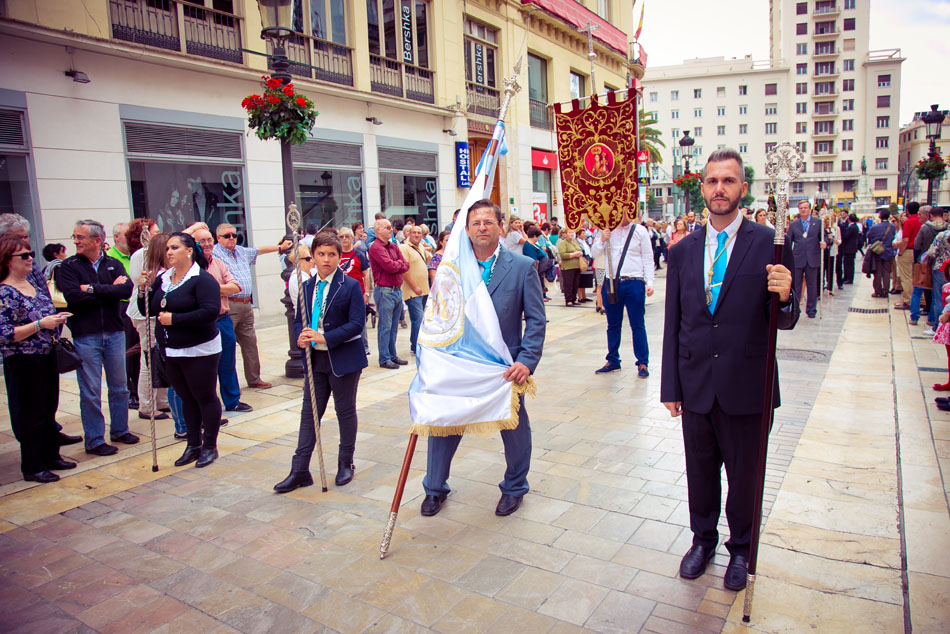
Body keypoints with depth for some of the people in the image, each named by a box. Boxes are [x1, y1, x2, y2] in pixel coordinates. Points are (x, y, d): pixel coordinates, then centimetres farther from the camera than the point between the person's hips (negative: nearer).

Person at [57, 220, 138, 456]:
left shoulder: (114, 265, 5)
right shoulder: (68, 267, 0)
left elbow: (127, 290, -12)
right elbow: (73, 296, -16)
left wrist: (93, 289, -16)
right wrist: (110, 290, -12)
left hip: (114, 332, 3)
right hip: (85, 336, -3)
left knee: (119, 386, 13)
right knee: (90, 391, 3)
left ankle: (119, 430, 28)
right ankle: (94, 440, 13)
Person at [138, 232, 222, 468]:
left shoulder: (203, 279, -13)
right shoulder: (161, 279, 10)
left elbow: (210, 311, -26)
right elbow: (147, 311, 13)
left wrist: (174, 319, -22)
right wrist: (144, 289, -4)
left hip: (199, 351, -7)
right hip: (170, 351, 7)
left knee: (205, 397, 4)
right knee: (186, 398, 15)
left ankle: (210, 446, 16)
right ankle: (193, 444, 27)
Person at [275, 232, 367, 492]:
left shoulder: (350, 286, -9)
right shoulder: (306, 286, 7)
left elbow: (357, 323, -15)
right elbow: (299, 320, 10)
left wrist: (325, 337, -23)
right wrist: (301, 337, -13)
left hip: (344, 359, -5)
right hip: (315, 359, 5)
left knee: (345, 411, 10)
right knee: (309, 413, 8)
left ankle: (345, 464, 27)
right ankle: (300, 471, 16)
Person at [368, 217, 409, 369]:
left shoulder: (394, 246, 15)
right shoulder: (376, 247, -9)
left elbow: (406, 266, 8)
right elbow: (390, 266, -19)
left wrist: (396, 265, -9)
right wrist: (400, 263, 0)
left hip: (397, 289, 8)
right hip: (385, 291, -8)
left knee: (394, 326, 13)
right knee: (385, 327, -2)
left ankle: (393, 355, 21)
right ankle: (384, 359, 5)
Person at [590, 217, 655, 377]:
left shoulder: (640, 230, 3)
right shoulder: (607, 230, 8)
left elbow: (648, 259, 4)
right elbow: (594, 253, 7)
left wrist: (649, 283, -3)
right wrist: (601, 240, -13)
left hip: (634, 283, -2)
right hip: (611, 283, 2)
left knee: (638, 325, 2)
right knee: (613, 325, 12)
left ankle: (643, 363, 11)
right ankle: (612, 361, 24)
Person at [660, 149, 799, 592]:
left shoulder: (768, 244, -6)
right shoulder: (683, 251, 3)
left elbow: (784, 322, -7)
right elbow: (673, 324, 5)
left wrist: (785, 297, -30)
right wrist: (670, 387, 5)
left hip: (746, 387, -2)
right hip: (696, 385, 3)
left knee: (744, 475, 14)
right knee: (700, 471, 18)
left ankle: (740, 549, 38)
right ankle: (703, 539, 41)